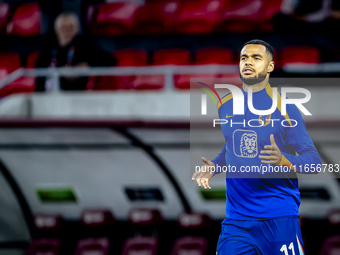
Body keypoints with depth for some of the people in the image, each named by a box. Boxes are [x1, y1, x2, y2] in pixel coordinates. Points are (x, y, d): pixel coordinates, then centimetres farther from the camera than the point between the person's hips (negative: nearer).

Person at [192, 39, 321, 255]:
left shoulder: (284, 108, -6)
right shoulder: (225, 105, 10)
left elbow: (314, 159, -8)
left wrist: (284, 161, -27)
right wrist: (214, 166, 8)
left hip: (279, 219, -4)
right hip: (236, 218, 4)